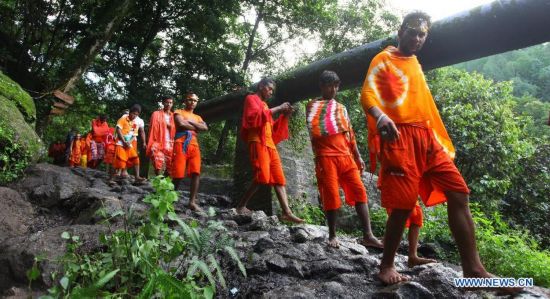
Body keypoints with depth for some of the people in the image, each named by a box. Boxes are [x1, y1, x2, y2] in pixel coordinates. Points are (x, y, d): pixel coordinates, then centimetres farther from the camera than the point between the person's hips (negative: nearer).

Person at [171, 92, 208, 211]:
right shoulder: (178, 112, 13)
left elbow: (205, 128, 5)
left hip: (194, 146, 4)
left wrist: (190, 122, -3)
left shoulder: (198, 117, 26)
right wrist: (195, 127, 2)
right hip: (181, 145, -4)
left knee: (196, 173, -10)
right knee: (178, 175, -8)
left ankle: (192, 201, -8)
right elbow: (181, 124, -9)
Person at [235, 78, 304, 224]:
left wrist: (284, 115, 12)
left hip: (269, 144, 8)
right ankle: (241, 206, -9)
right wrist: (277, 108, -9)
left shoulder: (264, 105, 29)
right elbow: (255, 115, -13)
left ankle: (286, 212, -6)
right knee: (262, 176, -20)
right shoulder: (251, 99, 7)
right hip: (258, 142, -8)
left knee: (279, 177, -2)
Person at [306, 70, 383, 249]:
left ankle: (368, 236, -5)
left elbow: (350, 134, 21)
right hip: (326, 157, -5)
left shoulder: (341, 108, 24)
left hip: (346, 156, 5)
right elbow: (313, 130, -4)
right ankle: (332, 236, 7)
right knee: (331, 196, -6)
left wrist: (358, 156, 16)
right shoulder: (313, 105, 10)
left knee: (359, 191, -5)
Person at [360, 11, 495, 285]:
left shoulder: (415, 64, 26)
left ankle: (473, 270, 5)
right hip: (399, 137, -7)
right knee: (403, 205, -9)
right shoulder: (384, 59, 4)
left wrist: (441, 141, 22)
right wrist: (380, 117, -33)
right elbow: (367, 93, -11)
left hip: (426, 137, 8)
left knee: (459, 194, -1)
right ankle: (386, 266, 10)